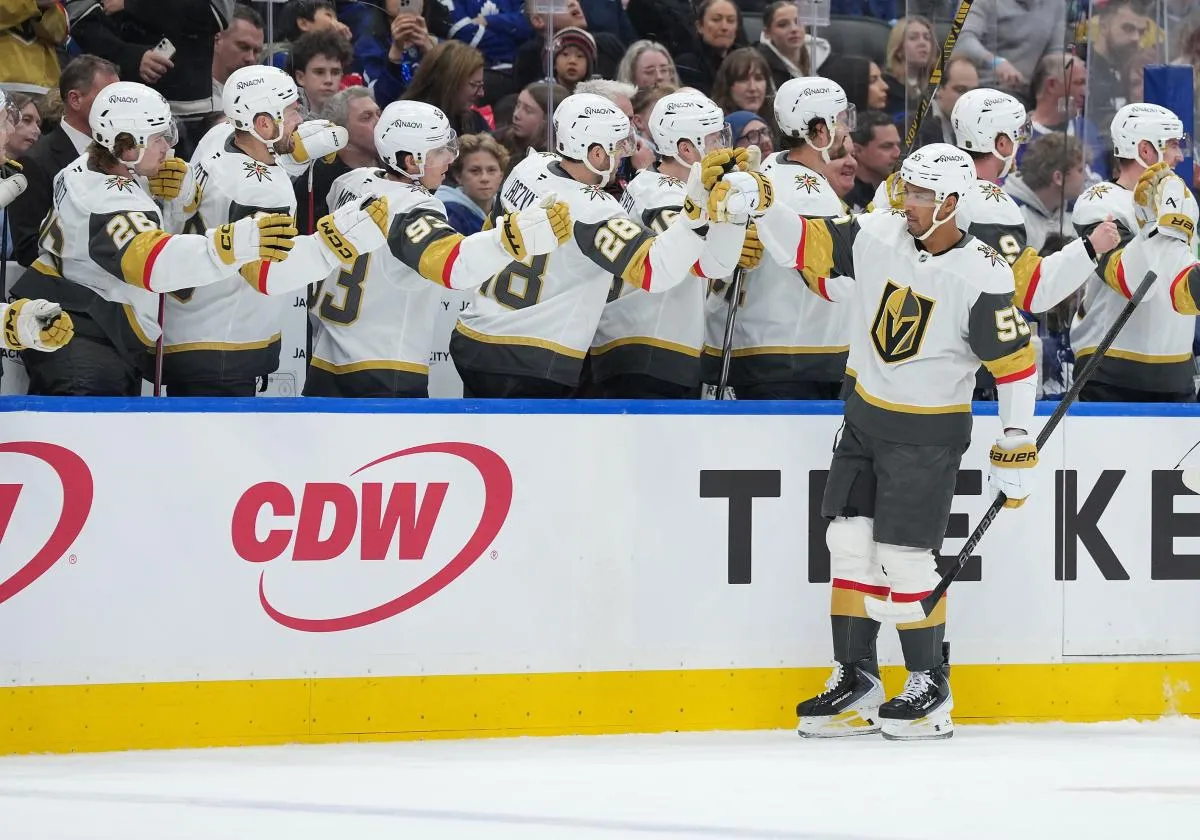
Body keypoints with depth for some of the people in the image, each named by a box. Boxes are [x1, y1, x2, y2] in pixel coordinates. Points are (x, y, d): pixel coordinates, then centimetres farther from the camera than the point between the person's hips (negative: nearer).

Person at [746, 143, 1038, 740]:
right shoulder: (875, 236, -6)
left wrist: (1015, 454, -14)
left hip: (927, 433, -6)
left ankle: (932, 689, 5)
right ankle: (855, 680, 13)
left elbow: (1017, 365, -16)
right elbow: (803, 246, 1)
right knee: (849, 544, 4)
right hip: (863, 418, 6)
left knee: (902, 556, -9)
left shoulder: (981, 278, -20)